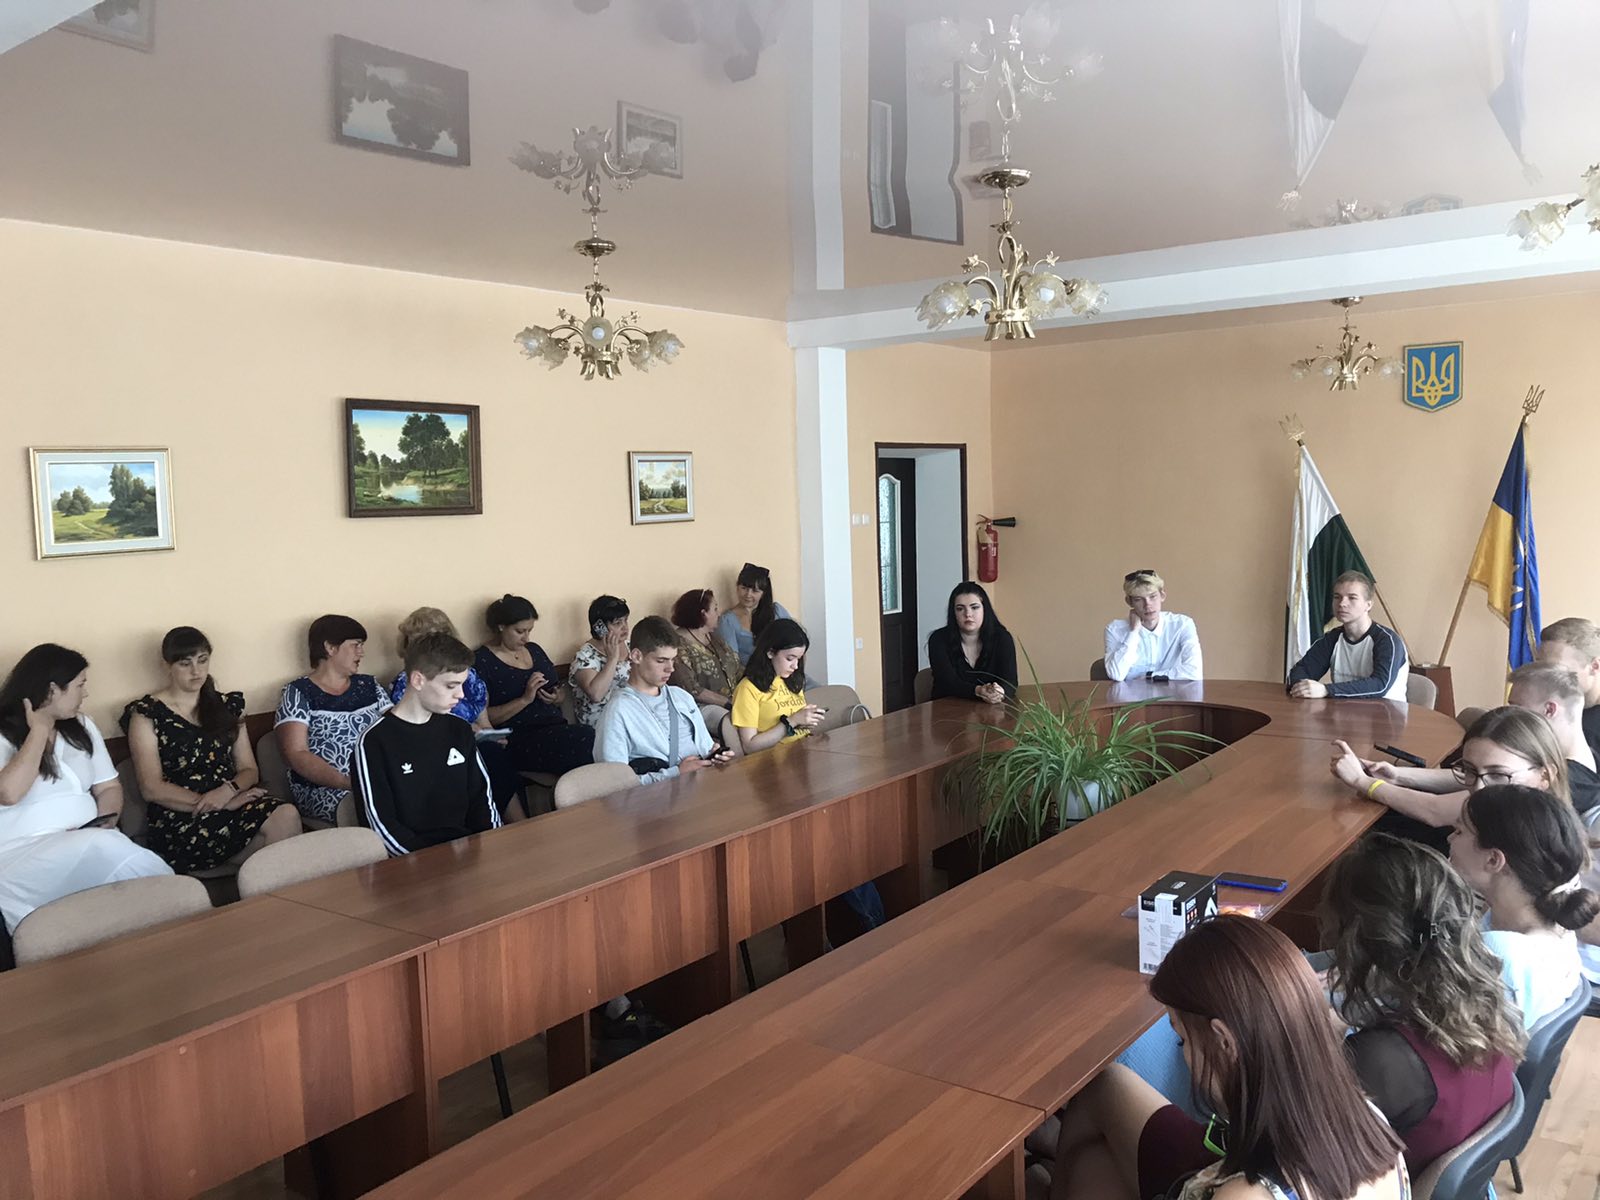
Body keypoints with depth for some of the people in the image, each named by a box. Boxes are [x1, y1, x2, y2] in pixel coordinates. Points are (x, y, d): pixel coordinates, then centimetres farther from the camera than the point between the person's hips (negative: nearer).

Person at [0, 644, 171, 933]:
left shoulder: (81, 726, 16)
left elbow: (108, 787, 17)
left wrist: (106, 823, -4)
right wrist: (39, 730, -11)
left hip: (91, 845, 5)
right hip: (24, 854, -5)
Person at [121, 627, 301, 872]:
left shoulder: (227, 705, 20)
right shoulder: (146, 714, 6)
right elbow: (152, 789, -3)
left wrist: (229, 790, -9)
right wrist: (223, 805, -12)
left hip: (232, 802, 5)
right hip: (179, 821, -5)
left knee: (287, 815, -32)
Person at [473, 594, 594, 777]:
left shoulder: (534, 649, 18)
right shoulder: (482, 661, -2)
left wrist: (556, 698, 5)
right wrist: (525, 699, -17)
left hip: (556, 726, 6)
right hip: (518, 740, -6)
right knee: (586, 739, -33)